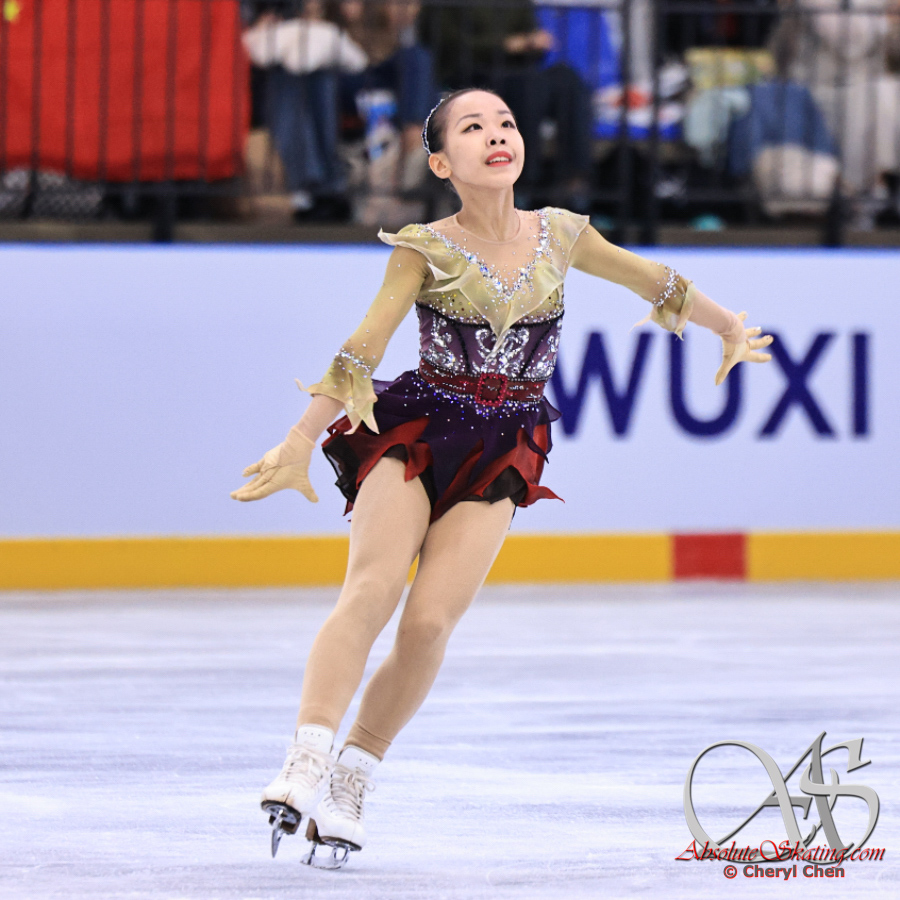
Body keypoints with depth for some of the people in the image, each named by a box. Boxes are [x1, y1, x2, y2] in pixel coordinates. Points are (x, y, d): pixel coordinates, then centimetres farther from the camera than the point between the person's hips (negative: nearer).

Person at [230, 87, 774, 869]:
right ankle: (306, 765, -32)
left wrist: (731, 329, 26)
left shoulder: (559, 235, 5)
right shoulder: (424, 248, -4)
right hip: (414, 431, -2)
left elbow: (652, 279, 19)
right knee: (372, 588, -24)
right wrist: (300, 444, -12)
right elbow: (361, 351, -7)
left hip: (501, 454, 2)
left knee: (430, 622, -14)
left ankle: (352, 784, -2)